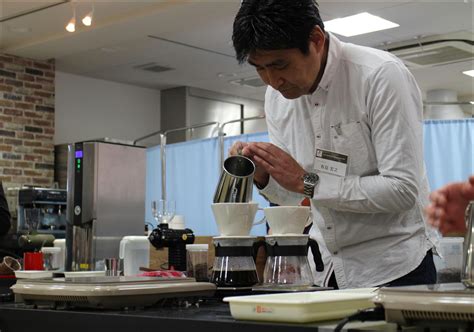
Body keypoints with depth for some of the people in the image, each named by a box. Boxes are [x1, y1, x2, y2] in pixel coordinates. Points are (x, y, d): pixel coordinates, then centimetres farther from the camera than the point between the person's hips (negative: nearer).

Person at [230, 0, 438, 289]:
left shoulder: (382, 76, -20)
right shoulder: (277, 95, 0)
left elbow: (402, 189, -24)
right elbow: (292, 196, 7)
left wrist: (308, 182, -26)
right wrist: (262, 175, -14)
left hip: (392, 266, -5)